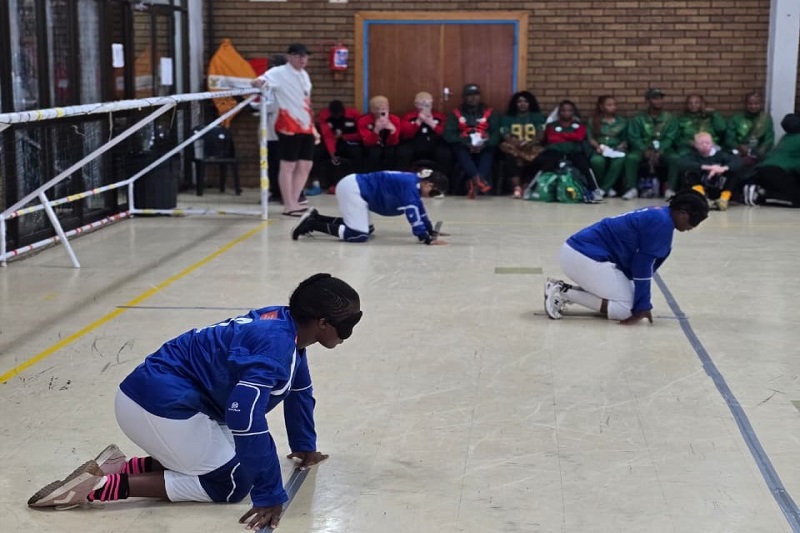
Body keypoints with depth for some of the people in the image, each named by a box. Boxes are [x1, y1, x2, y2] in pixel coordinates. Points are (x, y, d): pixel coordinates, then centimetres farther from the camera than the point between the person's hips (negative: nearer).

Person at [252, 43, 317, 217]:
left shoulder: (304, 75, 17)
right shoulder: (280, 72, -6)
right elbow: (265, 79, -24)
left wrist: (313, 127, 21)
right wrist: (259, 81, -48)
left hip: (306, 126, 8)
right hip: (289, 126, -8)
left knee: (306, 165, 8)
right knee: (289, 165, -4)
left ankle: (294, 201, 17)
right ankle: (288, 205, 1)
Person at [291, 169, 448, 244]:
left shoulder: (414, 183, 12)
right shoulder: (410, 185, -18)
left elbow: (420, 210, 22)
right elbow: (413, 214, -26)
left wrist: (431, 231, 20)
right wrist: (426, 239, -27)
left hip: (354, 186, 11)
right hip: (352, 188, -11)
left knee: (365, 229, 20)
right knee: (359, 235, -17)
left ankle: (315, 218, 17)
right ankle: (311, 224, -13)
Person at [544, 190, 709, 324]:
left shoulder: (656, 216, 19)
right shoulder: (662, 222, -12)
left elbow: (635, 265, 21)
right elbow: (643, 266, -13)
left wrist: (642, 304, 20)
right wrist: (642, 307, -9)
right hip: (587, 256, -10)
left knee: (628, 296, 14)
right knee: (625, 308, -6)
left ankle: (562, 289, 6)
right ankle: (564, 293, -10)